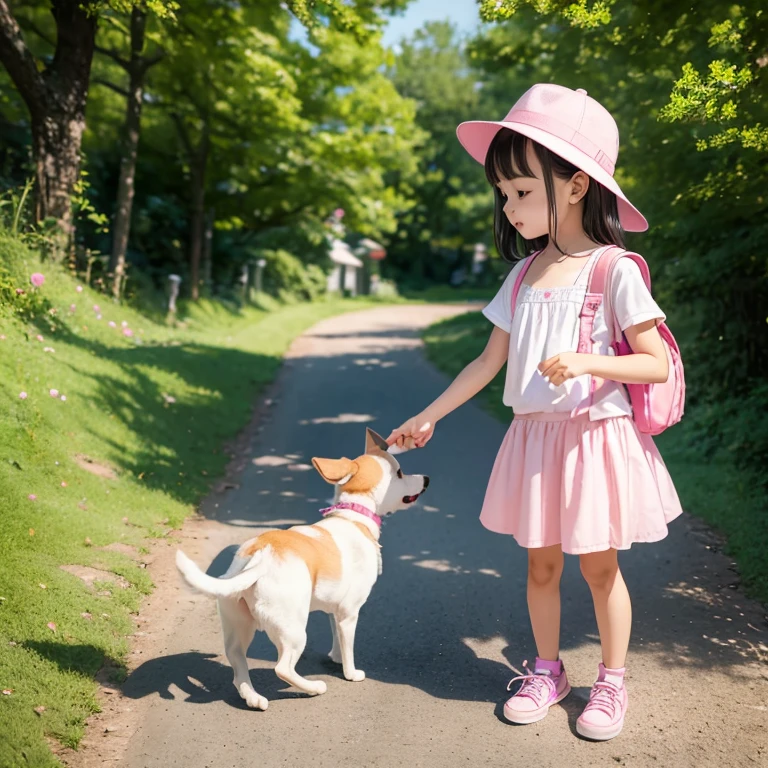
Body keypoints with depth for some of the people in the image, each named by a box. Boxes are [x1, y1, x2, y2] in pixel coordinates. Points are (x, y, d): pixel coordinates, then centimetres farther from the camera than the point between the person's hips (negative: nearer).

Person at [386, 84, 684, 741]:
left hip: (596, 437, -4)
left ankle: (613, 681, 26)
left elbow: (657, 365, -12)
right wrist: (429, 416, 11)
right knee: (542, 564, 13)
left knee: (600, 566, 8)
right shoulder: (525, 274, 4)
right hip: (534, 438, 5)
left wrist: (587, 362, -27)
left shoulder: (613, 269, -11)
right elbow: (490, 361, 10)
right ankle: (548, 671, 31)